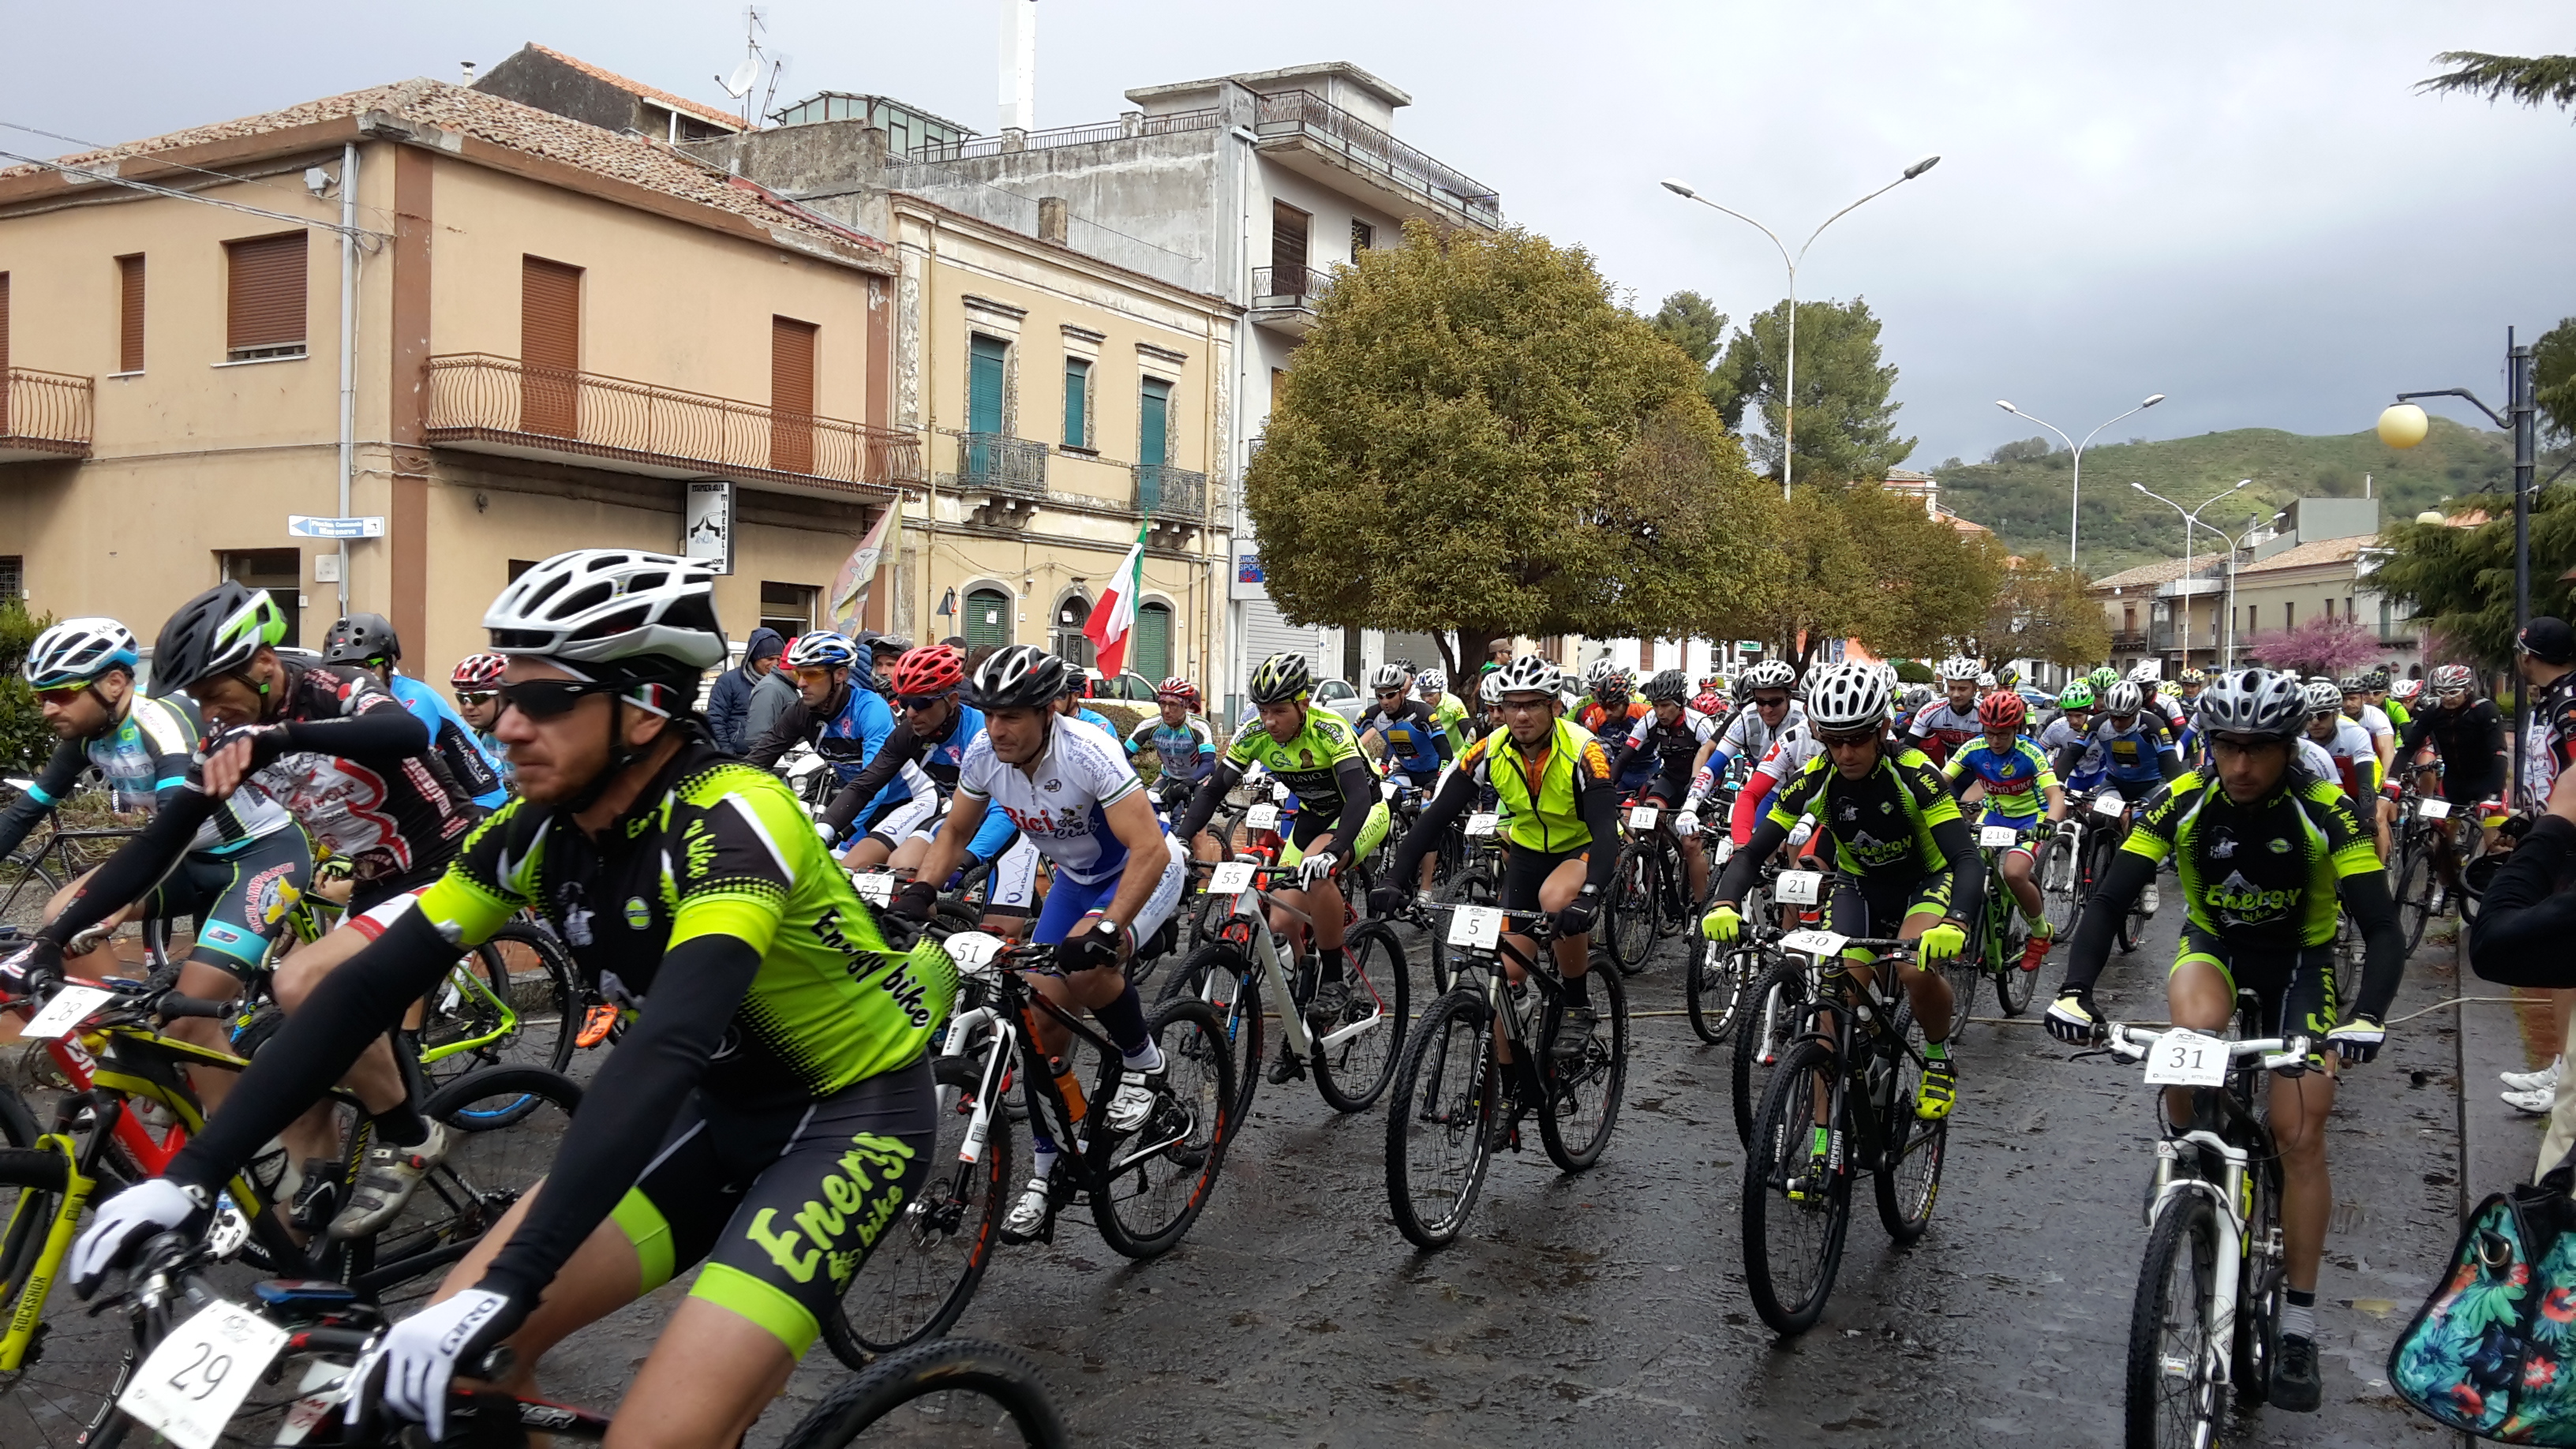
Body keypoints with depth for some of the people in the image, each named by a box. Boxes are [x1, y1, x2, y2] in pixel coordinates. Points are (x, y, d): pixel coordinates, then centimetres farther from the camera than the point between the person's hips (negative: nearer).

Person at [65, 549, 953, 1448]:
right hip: (726, 1107, 7)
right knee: (455, 1359, -3)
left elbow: (666, 1048, -40)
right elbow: (371, 986, -5)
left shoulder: (729, 820, -28)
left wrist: (507, 1287, -46)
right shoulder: (540, 829, -7)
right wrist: (193, 1172, -12)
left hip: (852, 1109, -7)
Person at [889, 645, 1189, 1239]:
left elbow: (1149, 850, -38)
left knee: (1087, 966, -34)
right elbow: (955, 833, 1)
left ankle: (1144, 1067, -5)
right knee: (1042, 1017, -4)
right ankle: (1044, 1174, 10)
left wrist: (1107, 929, -49)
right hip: (1077, 879, 6)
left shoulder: (1089, 752, -34)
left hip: (1146, 870, -6)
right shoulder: (984, 754, -16)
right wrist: (920, 890, -17)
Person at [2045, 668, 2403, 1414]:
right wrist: (2075, 989, -39)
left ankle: (2299, 1324, 5)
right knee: (2190, 1032, -36)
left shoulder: (2324, 812, -25)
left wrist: (2366, 1017, -46)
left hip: (2300, 956, -1)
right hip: (2214, 940, 1)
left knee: (2300, 1133, -7)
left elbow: (2383, 931, -27)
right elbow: (2108, 901, -23)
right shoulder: (2184, 801, -22)